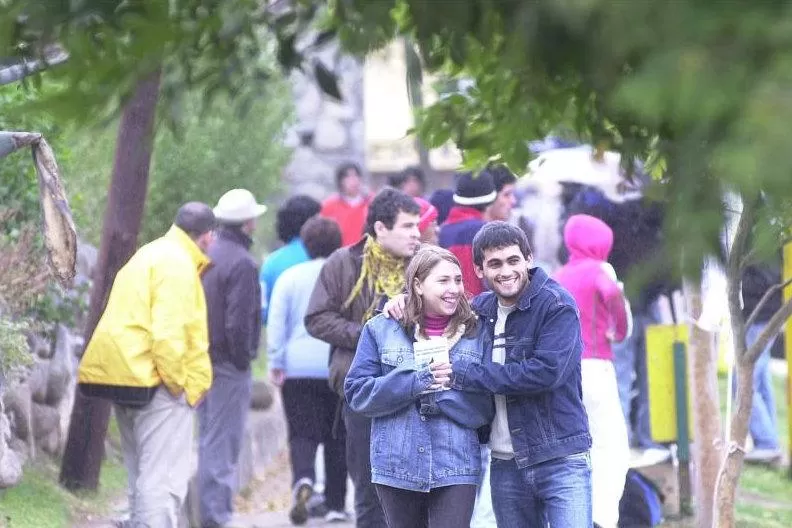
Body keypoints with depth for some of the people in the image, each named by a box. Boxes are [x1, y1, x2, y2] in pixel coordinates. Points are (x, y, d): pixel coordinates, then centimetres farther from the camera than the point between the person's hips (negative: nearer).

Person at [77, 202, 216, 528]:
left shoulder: (149, 255, 18)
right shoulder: (178, 264, -13)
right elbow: (168, 331, -22)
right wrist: (180, 383, -12)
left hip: (125, 378, 10)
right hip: (153, 380, -10)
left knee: (142, 477, 18)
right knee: (164, 479, -11)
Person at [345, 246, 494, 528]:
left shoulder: (475, 333, 4)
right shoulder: (381, 330, 4)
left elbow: (485, 407, 0)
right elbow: (357, 393, -3)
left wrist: (441, 389, -17)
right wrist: (415, 383, -16)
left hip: (456, 470, -1)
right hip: (397, 469, 1)